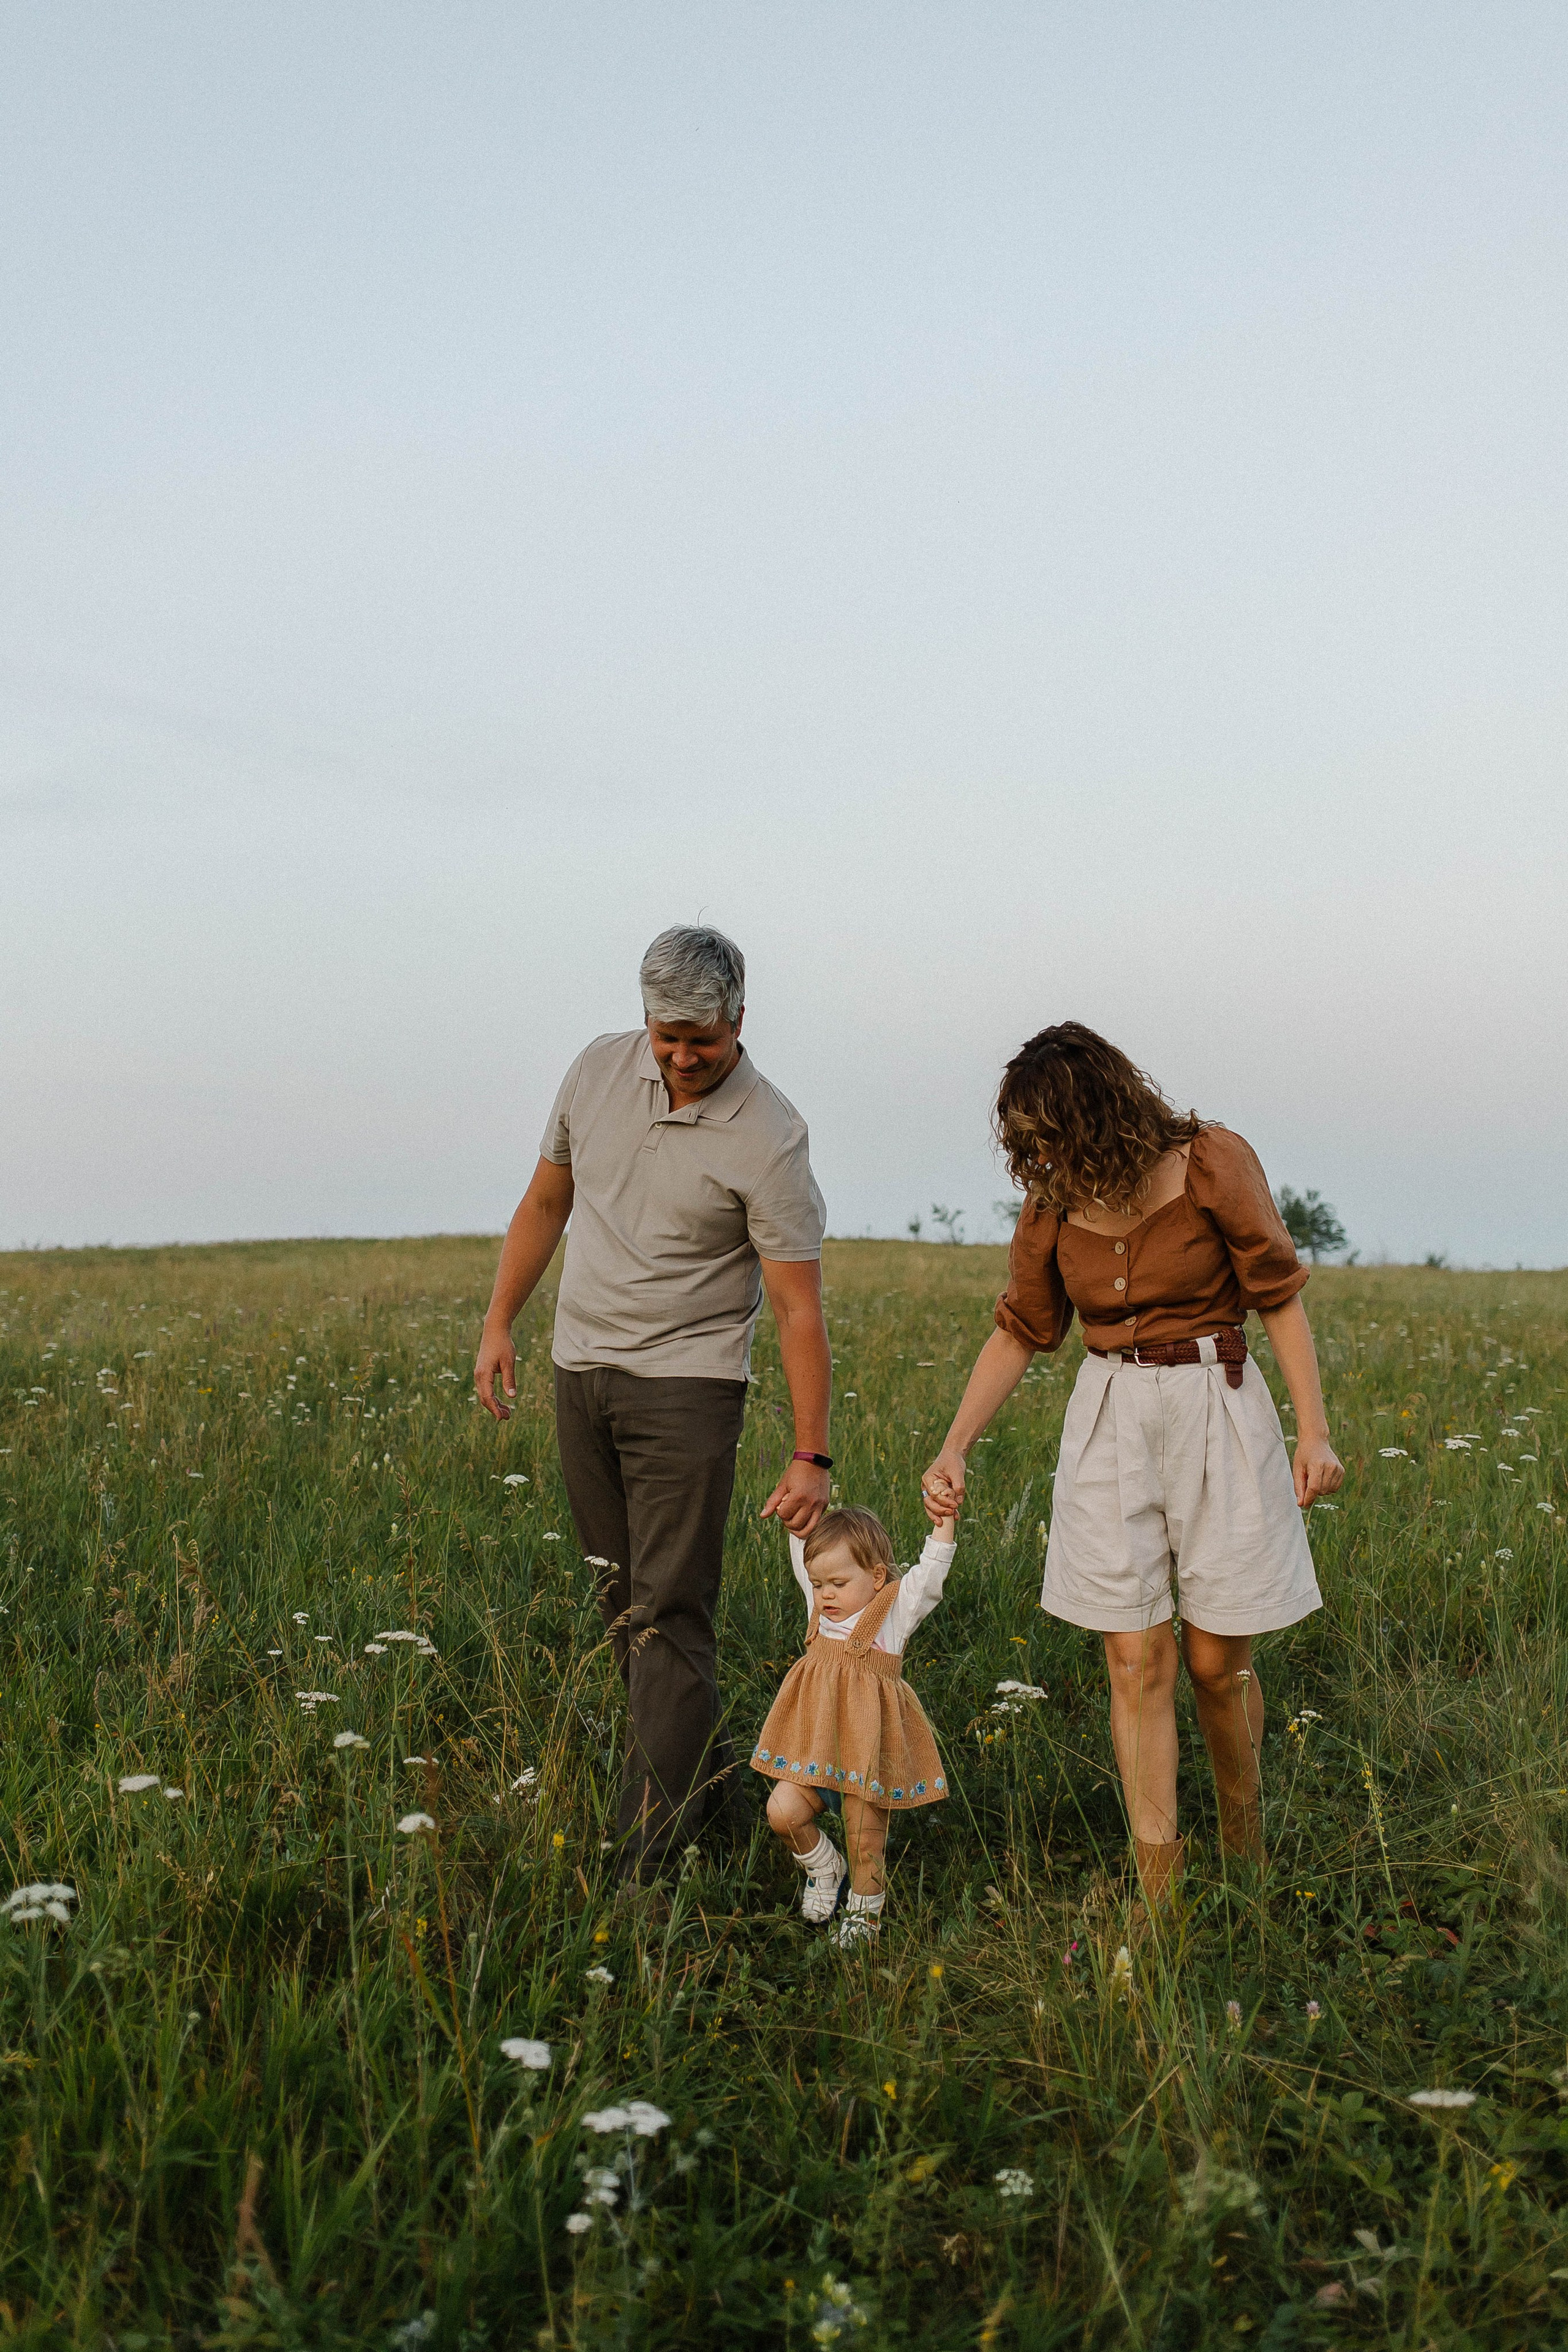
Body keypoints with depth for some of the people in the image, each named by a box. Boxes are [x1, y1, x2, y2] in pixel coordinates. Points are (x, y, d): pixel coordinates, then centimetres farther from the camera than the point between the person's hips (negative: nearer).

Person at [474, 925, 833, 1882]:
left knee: (670, 1610, -9)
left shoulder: (768, 1139, -16)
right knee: (624, 1598, 11)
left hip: (687, 1381, -6)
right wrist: (499, 1323, 14)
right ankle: (713, 1782, 25)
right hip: (581, 1369, 6)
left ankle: (649, 1847, -5)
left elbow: (800, 1307, -15)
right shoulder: (601, 1068, 0)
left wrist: (812, 1457, -19)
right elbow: (547, 1201, 15)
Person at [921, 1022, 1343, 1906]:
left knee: (1217, 1658, 4)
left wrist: (1315, 1431, -9)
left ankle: (1247, 1850, 30)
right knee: (1137, 1660, 0)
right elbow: (1018, 1334, 10)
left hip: (1215, 1410, -3)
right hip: (1110, 1418, 3)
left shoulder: (1212, 1163, -10)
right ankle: (1160, 1894, 8)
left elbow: (1280, 1295, -4)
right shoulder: (1053, 1203, 2)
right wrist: (954, 1449, 3)